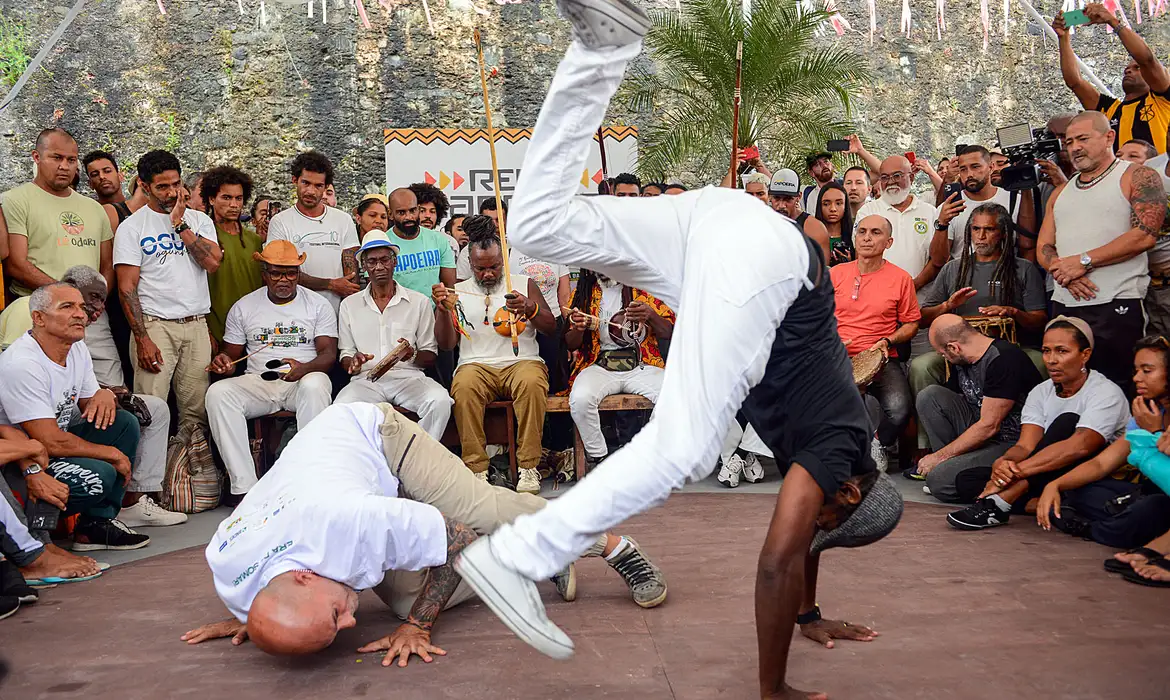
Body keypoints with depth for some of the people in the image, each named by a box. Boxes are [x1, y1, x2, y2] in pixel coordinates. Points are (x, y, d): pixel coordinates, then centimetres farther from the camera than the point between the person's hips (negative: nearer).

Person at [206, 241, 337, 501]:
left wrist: (304, 368, -23)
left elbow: (329, 353, -1)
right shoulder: (243, 307, 14)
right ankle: (244, 485, -29)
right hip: (258, 384, 2)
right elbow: (230, 354, 17)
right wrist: (223, 363, -9)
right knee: (217, 392, -28)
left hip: (303, 381, -2)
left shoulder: (318, 304, 8)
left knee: (315, 386, -39)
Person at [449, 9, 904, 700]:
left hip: (719, 222, 8)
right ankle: (518, 558, -24)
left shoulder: (830, 445, 24)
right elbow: (778, 566, 0)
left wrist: (811, 615, 48)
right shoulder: (837, 454, 5)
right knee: (678, 450, -14)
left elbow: (802, 529, 39)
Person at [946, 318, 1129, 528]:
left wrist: (1017, 470, -37)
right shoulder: (1041, 392, 5)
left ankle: (999, 502, -36)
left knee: (1067, 423, -31)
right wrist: (1002, 463, -32)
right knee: (966, 480, -11)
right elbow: (1025, 446, -8)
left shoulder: (1106, 393, -13)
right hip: (1044, 479, 6)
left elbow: (1080, 446, -31)